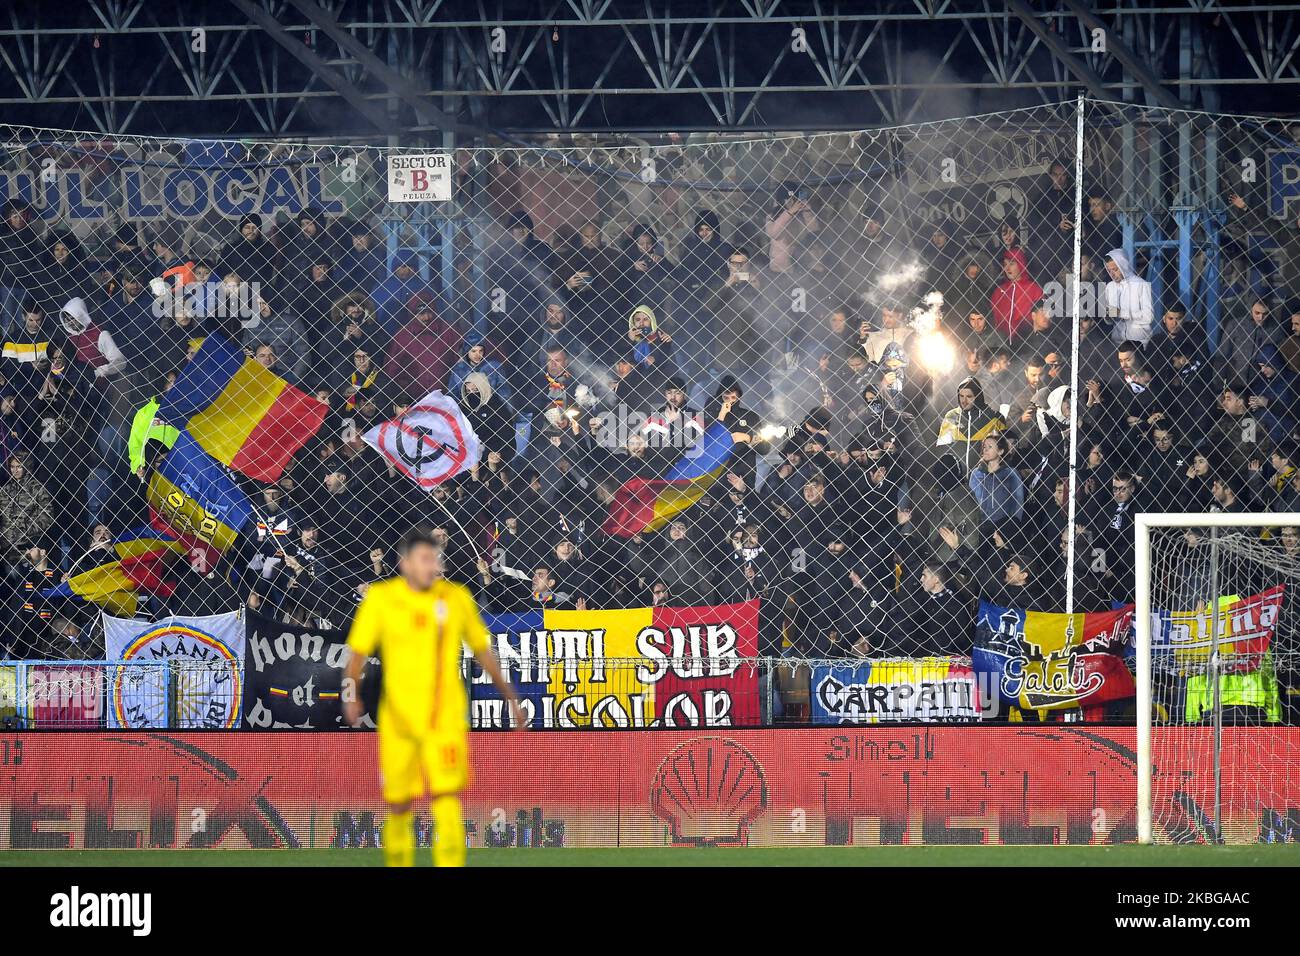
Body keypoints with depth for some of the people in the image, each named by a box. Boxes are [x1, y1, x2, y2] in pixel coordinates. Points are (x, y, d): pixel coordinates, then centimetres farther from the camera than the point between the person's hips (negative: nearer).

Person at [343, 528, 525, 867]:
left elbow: (483, 651, 14)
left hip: (446, 720, 0)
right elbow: (358, 652, -3)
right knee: (398, 807, 8)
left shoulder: (457, 598, 2)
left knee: (447, 802, -14)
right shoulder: (380, 598, -2)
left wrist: (512, 699, 18)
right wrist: (351, 692, -21)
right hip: (398, 720, 0)